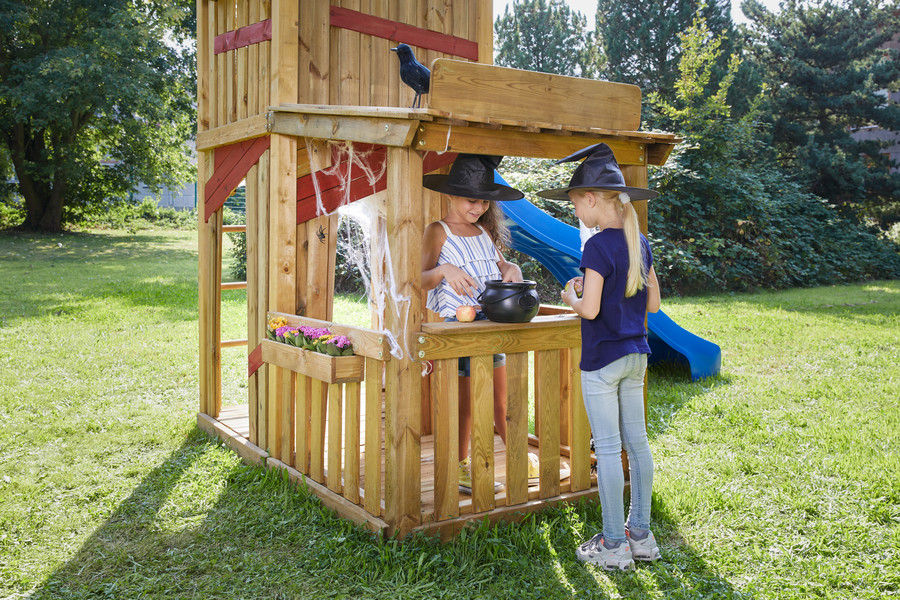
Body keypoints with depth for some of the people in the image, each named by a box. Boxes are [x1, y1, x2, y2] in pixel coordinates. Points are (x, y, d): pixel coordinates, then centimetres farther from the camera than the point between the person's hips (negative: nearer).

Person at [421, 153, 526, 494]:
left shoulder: (485, 231, 15)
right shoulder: (438, 232, -6)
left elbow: (500, 265, 23)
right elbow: (419, 280, -14)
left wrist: (511, 269, -2)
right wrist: (444, 271, -34)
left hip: (491, 323, 6)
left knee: (501, 400, 11)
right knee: (464, 404, 2)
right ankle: (461, 470, 16)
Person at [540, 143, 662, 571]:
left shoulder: (598, 246, -17)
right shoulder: (639, 242, 7)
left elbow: (589, 310, -22)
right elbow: (652, 302, 11)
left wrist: (570, 297, -2)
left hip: (602, 359, -8)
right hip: (636, 354, 8)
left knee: (608, 448, 0)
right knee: (636, 442, 14)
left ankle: (614, 545, 10)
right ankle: (641, 534, 26)